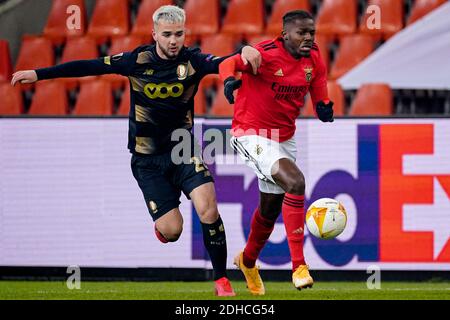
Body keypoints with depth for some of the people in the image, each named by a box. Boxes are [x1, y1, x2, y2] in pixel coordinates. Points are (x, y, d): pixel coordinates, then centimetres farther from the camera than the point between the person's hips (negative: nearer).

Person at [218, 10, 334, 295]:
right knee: (295, 181, -28)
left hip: (285, 138, 8)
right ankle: (299, 266, -24)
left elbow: (320, 98, 6)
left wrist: (324, 109, -17)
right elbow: (229, 63, -23)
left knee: (271, 207, 21)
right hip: (252, 135, -8)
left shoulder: (314, 60, -1)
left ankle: (248, 261, 50)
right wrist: (229, 79, -46)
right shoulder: (266, 54, -21)